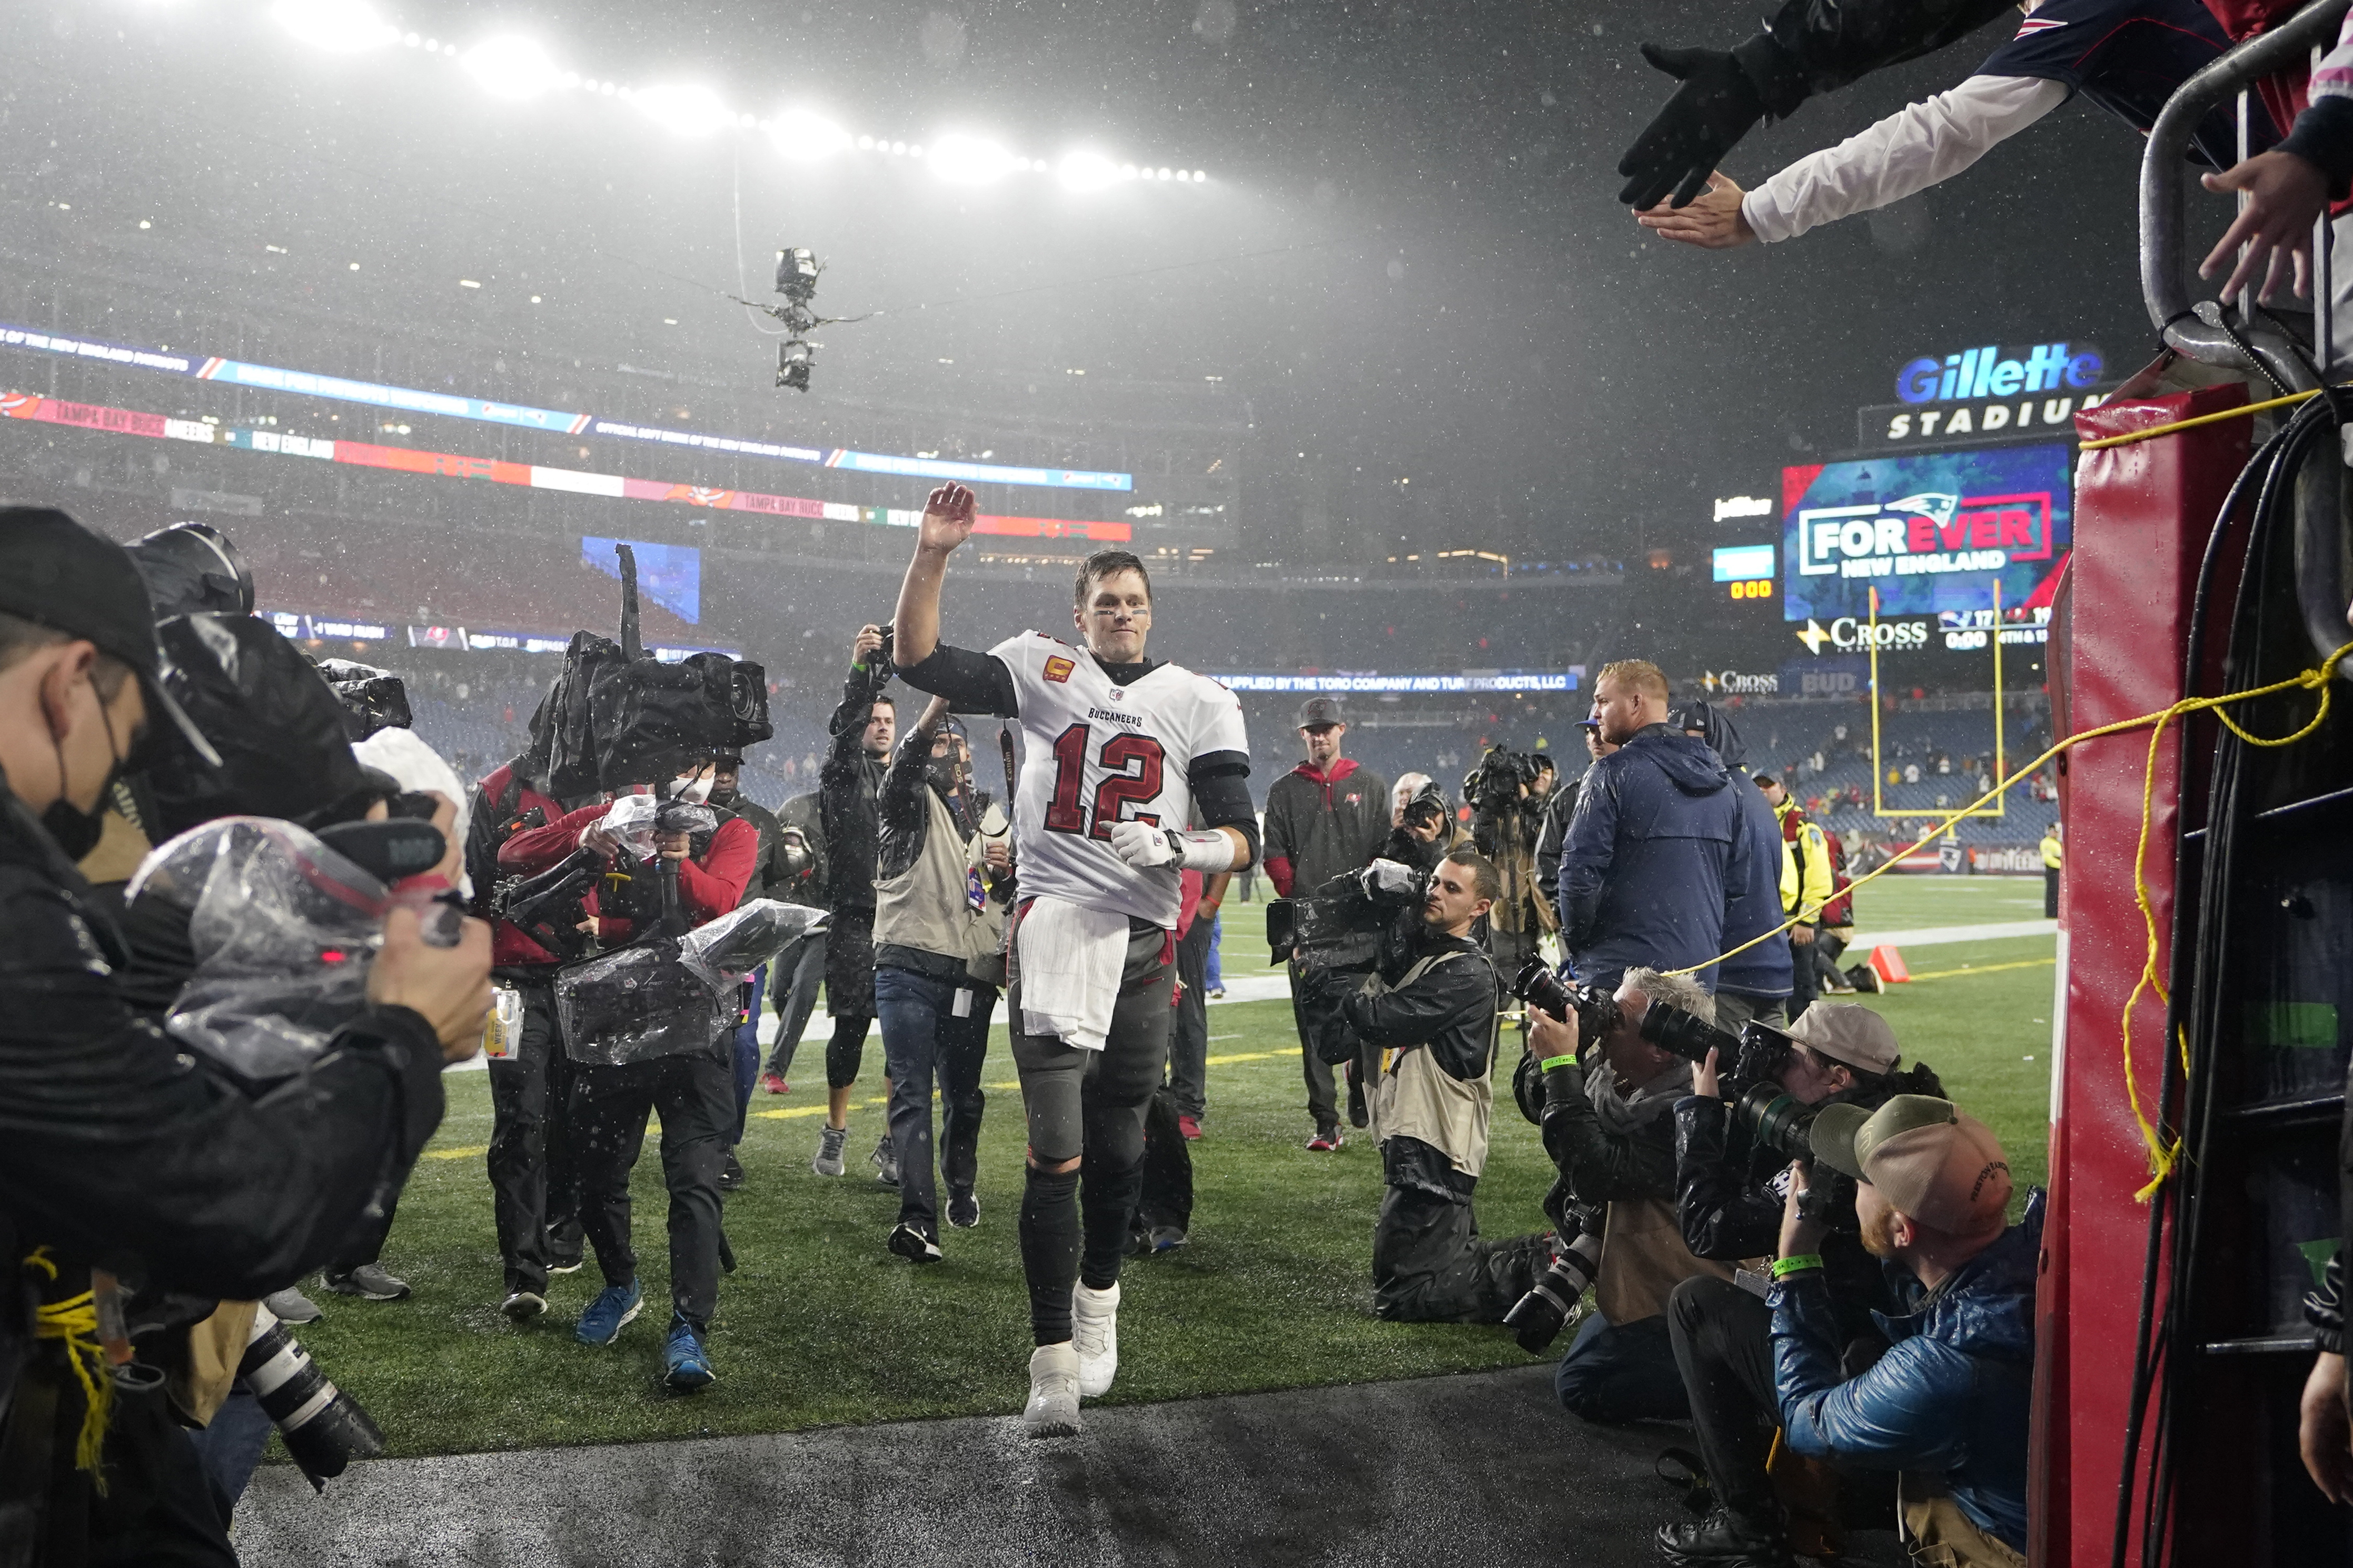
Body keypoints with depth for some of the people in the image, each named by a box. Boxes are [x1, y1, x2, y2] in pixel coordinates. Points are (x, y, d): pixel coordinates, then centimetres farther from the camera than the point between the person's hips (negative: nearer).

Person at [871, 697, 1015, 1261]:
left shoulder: (996, 822, 20)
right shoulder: (913, 805, 4)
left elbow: (1019, 897, 27)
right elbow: (903, 766, -19)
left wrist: (1009, 872, 2)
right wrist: (939, 703, -35)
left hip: (971, 979, 4)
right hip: (909, 972, -4)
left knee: (964, 1094, 13)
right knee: (912, 1092, -11)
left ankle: (962, 1191, 35)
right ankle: (918, 1217, -17)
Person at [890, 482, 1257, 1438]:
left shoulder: (1200, 704, 9)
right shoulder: (1042, 673, 9)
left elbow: (1241, 838, 4)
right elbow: (918, 661, 3)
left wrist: (1178, 848, -16)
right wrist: (932, 556, -6)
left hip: (1146, 939, 2)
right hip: (1055, 920, -1)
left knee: (1118, 1145, 12)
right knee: (1057, 1153, -9)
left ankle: (1097, 1299, 38)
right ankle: (1053, 1362, -4)